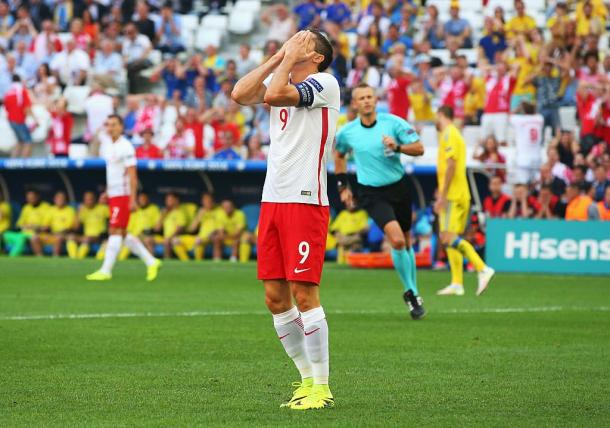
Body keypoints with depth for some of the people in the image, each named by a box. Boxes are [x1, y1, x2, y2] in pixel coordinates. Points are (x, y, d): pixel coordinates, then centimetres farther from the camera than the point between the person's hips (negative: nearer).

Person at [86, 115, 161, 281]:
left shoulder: (125, 147, -13)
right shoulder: (106, 144, 13)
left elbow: (132, 175, -16)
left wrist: (133, 199, -20)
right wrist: (106, 192, 21)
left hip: (123, 194, -9)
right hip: (113, 194, 9)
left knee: (115, 231, -9)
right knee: (121, 234, 10)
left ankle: (106, 271, -9)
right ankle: (151, 262, 18)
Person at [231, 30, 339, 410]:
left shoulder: (325, 83, -6)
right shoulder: (281, 80, 16)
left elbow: (274, 94, -21)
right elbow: (240, 94, 2)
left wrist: (289, 58, -5)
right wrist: (278, 57, 4)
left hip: (305, 201, -8)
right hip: (272, 200, 8)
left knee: (303, 293, -10)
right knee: (275, 297, 6)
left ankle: (321, 388, -4)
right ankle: (308, 379, 15)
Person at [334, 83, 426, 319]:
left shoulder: (393, 122, -7)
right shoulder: (347, 132, -3)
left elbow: (419, 148, -6)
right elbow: (339, 154, 18)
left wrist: (398, 147, -24)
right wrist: (342, 186, 14)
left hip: (399, 187, 2)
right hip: (372, 194, -2)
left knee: (406, 242, 12)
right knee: (396, 239, -20)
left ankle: (413, 293, 29)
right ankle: (410, 292, -7)